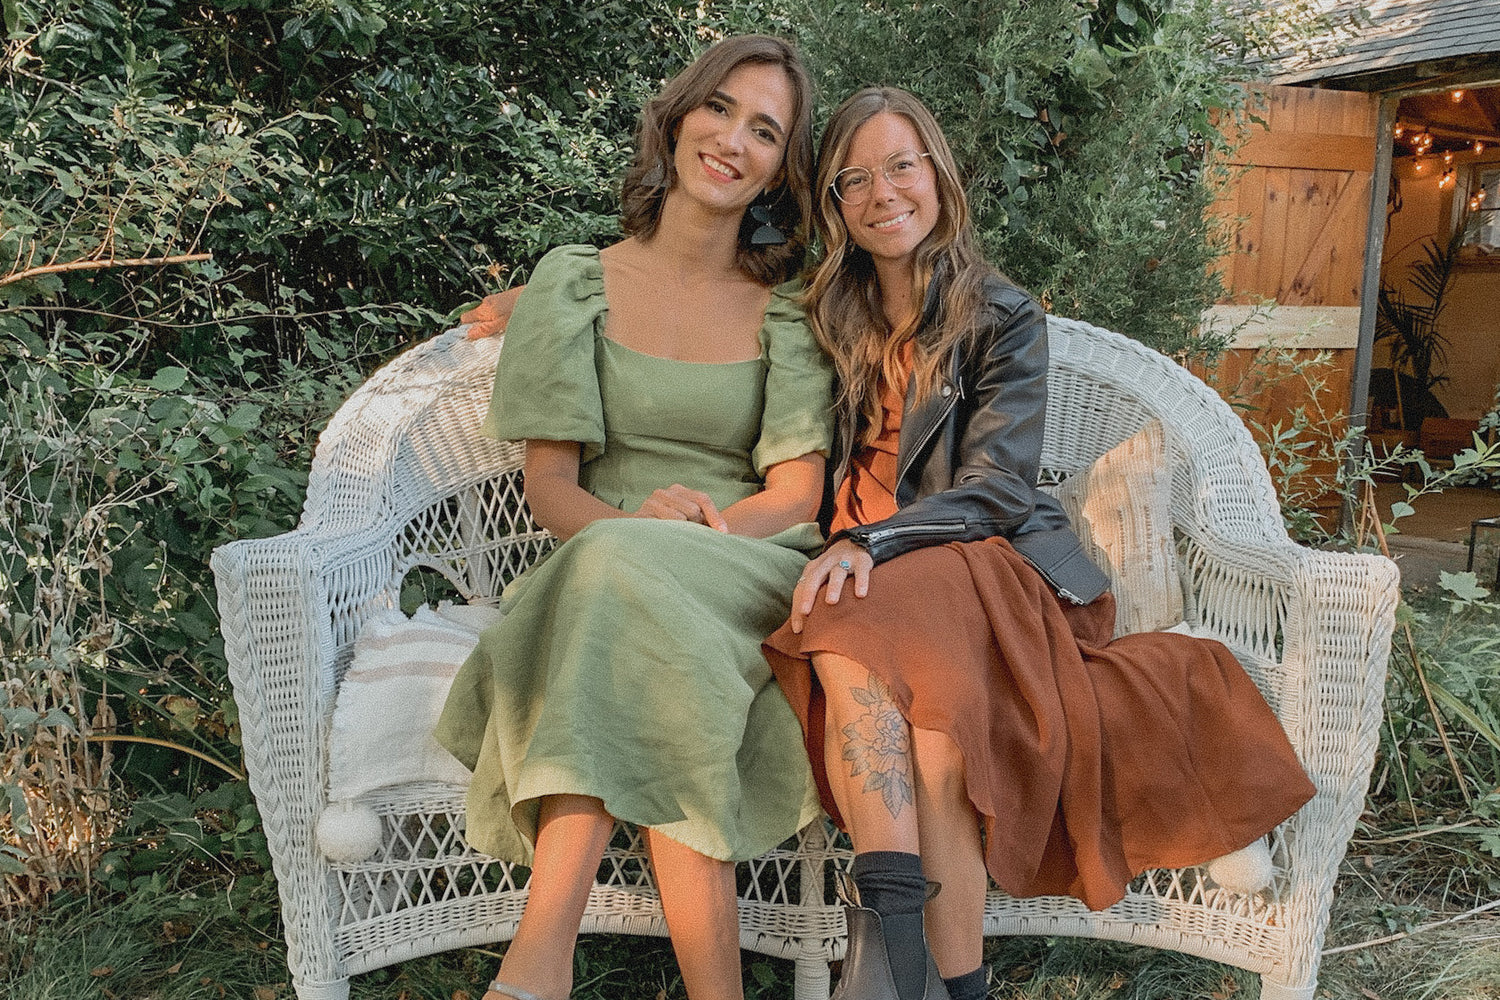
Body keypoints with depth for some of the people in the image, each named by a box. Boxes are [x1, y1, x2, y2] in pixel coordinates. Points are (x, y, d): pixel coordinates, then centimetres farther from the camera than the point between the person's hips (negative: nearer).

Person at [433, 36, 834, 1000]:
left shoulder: (791, 312, 11)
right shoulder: (576, 280, 10)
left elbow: (798, 491, 1)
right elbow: (549, 480, 2)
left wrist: (704, 527, -21)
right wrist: (632, 521, -21)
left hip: (749, 580, 0)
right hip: (603, 582, 1)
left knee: (627, 578, -35)